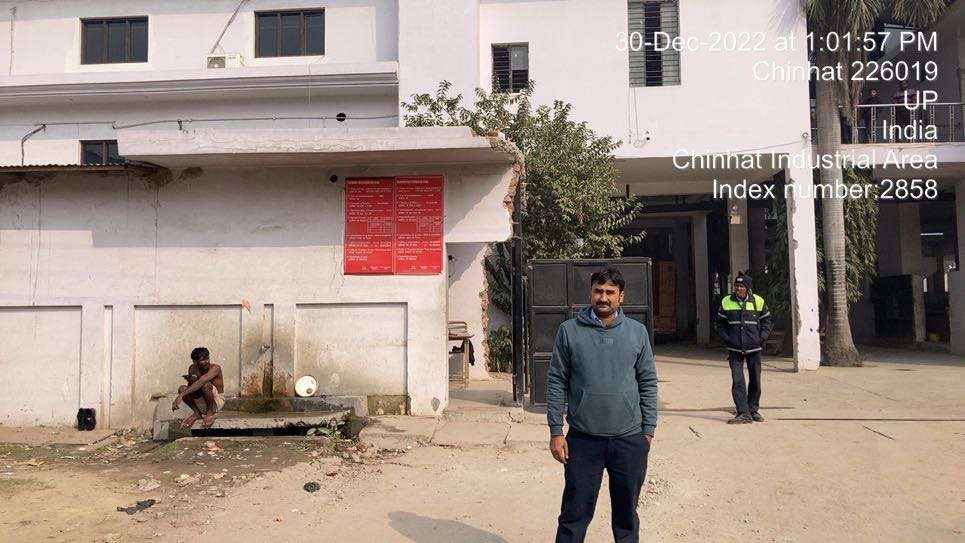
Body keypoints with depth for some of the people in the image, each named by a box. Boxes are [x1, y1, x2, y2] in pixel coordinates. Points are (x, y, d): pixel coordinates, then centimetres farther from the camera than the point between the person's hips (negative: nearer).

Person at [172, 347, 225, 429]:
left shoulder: (215, 368, -22)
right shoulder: (192, 368, -4)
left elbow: (200, 382, -38)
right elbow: (191, 387, 3)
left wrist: (180, 396, -43)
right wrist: (190, 381, -21)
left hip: (217, 401, -5)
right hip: (201, 402, 5)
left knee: (206, 385, -33)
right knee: (182, 389, -17)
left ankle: (210, 412, -10)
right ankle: (197, 413, 1)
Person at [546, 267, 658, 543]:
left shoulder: (637, 331, 3)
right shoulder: (569, 330, -3)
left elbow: (648, 383, 6)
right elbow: (556, 382, -2)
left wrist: (648, 430, 3)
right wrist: (556, 431, -5)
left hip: (630, 439, 2)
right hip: (583, 440, -1)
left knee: (627, 514, 16)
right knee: (575, 514, 7)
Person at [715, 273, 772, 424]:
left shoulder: (758, 302, 1)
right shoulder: (726, 302, 1)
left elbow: (766, 322, 10)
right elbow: (720, 324, 8)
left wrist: (761, 338, -2)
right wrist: (727, 339, -3)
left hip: (754, 349, 1)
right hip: (735, 349, -1)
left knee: (755, 381, 10)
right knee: (737, 381, -7)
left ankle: (753, 410, 25)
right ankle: (743, 413, -3)